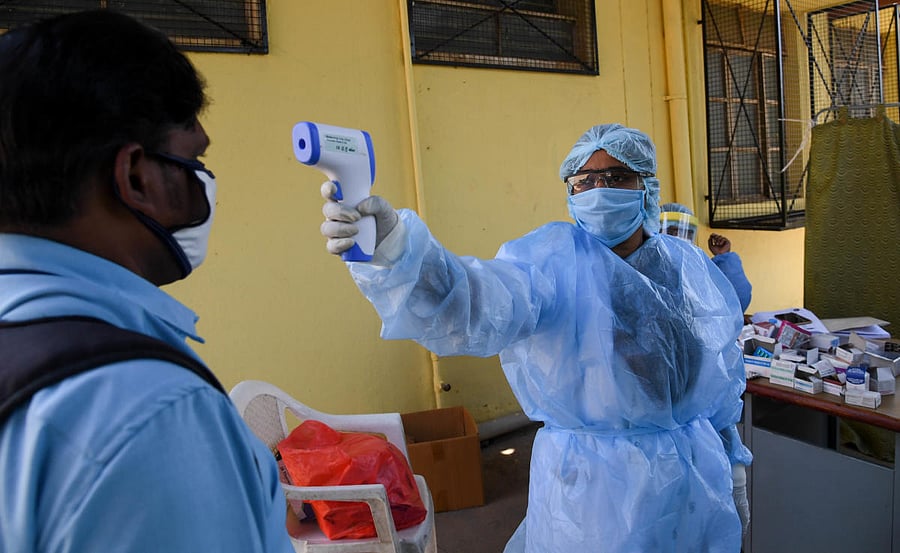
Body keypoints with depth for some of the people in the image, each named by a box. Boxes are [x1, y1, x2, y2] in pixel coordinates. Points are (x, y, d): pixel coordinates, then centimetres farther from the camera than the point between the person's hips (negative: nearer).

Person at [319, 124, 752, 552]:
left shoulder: (689, 266, 1)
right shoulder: (553, 258, -15)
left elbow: (722, 377, 12)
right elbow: (485, 304, -37)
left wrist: (732, 461, 17)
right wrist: (397, 251, -55)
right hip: (592, 490, -4)